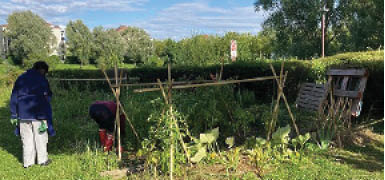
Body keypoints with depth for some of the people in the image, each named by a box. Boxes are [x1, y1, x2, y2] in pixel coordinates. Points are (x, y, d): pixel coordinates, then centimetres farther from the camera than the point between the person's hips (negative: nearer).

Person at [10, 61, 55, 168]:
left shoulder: (20, 79, 11)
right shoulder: (42, 80, -5)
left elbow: (14, 98, 12)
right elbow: (46, 99, -9)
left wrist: (14, 115, 15)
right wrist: (47, 118, -7)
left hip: (23, 115, 4)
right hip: (38, 115, -4)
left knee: (27, 139, 11)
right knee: (40, 138, 8)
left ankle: (28, 162, 16)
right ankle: (42, 160, 17)